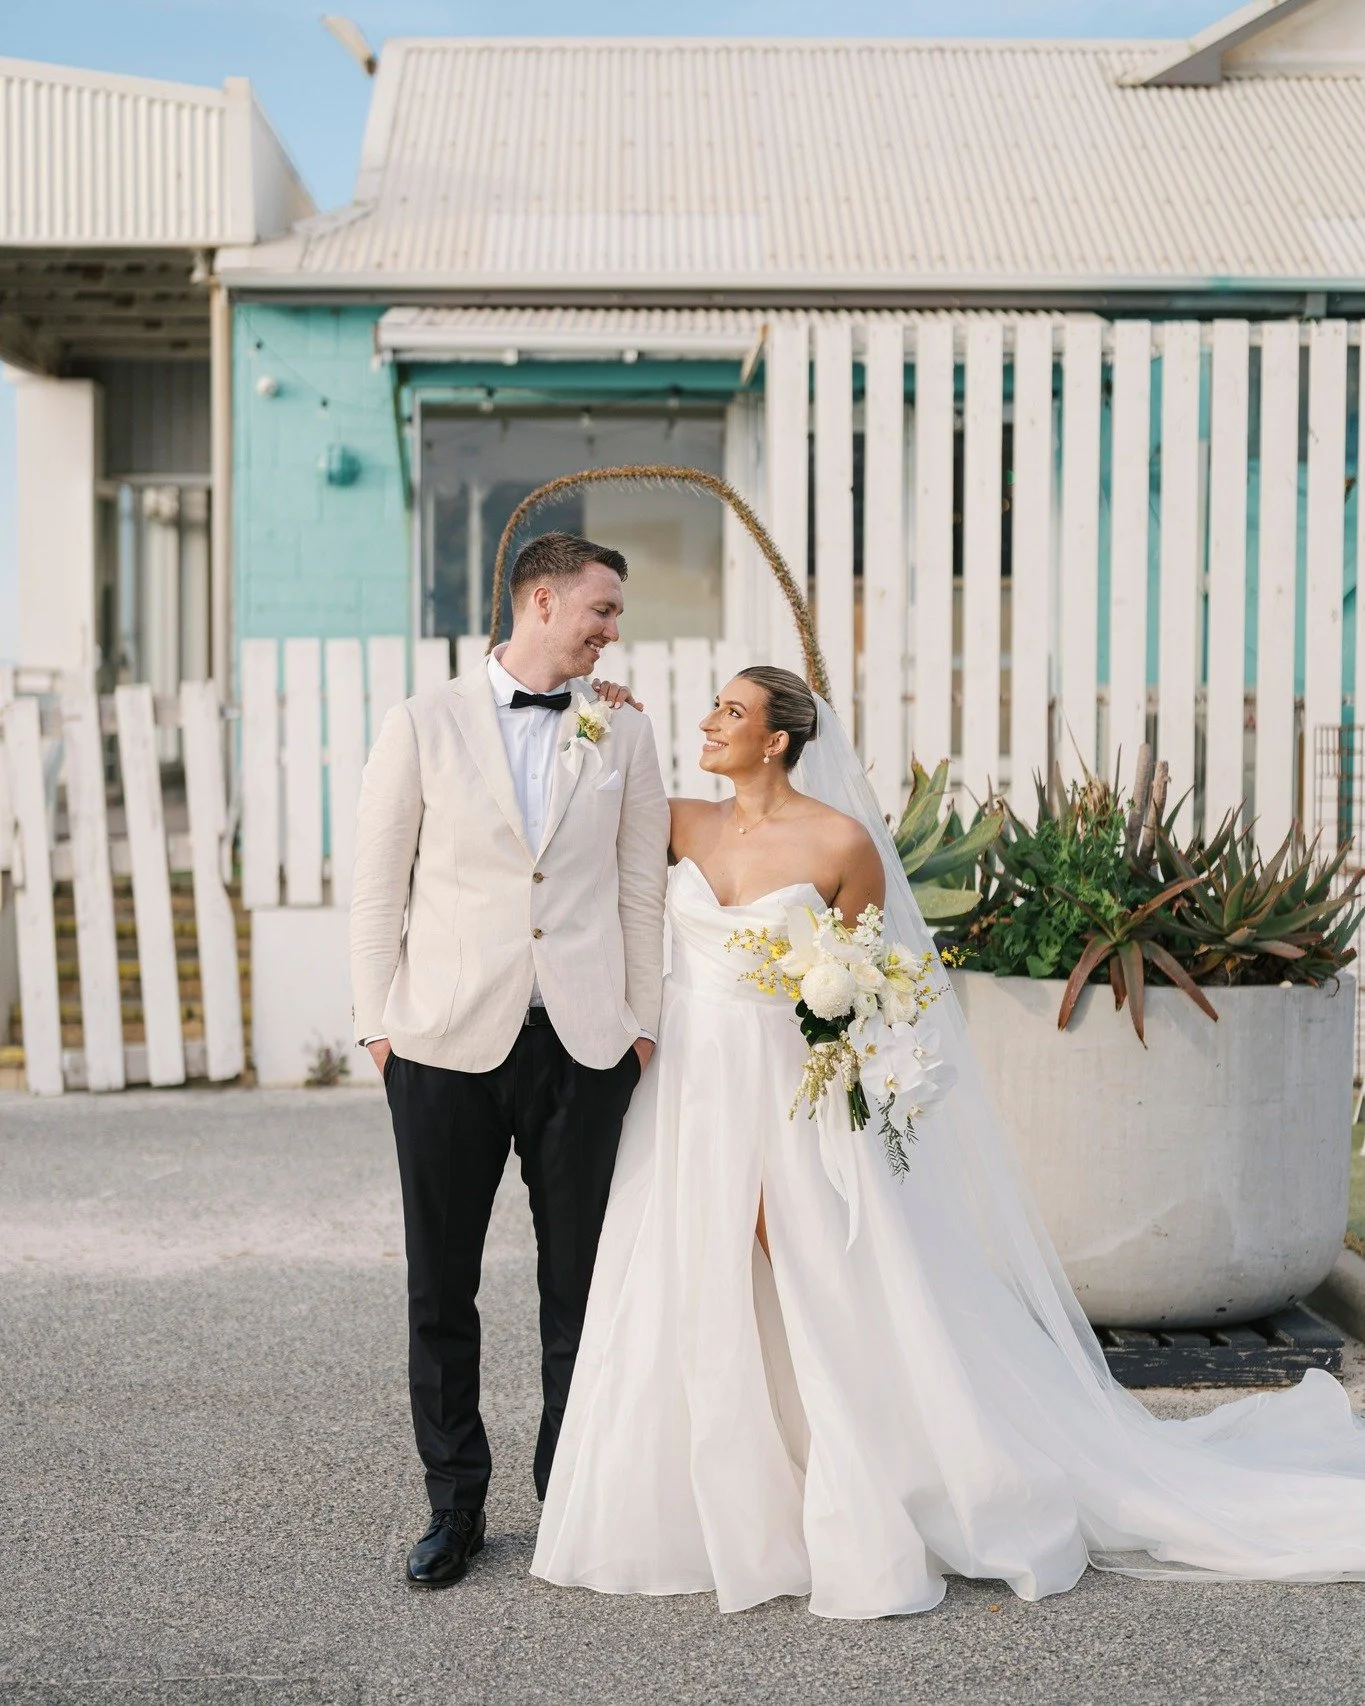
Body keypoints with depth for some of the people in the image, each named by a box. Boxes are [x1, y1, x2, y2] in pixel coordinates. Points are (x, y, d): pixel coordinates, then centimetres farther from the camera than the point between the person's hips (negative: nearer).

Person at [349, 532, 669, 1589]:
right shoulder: (426, 725, 2)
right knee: (441, 1285, 7)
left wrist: (642, 1025, 7)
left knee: (580, 1283, 8)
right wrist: (378, 1022, 0)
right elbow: (380, 883, 4)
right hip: (448, 1043, -1)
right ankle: (456, 1505, 21)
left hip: (583, 1045, 1)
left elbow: (642, 890, 11)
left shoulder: (624, 736, 8)